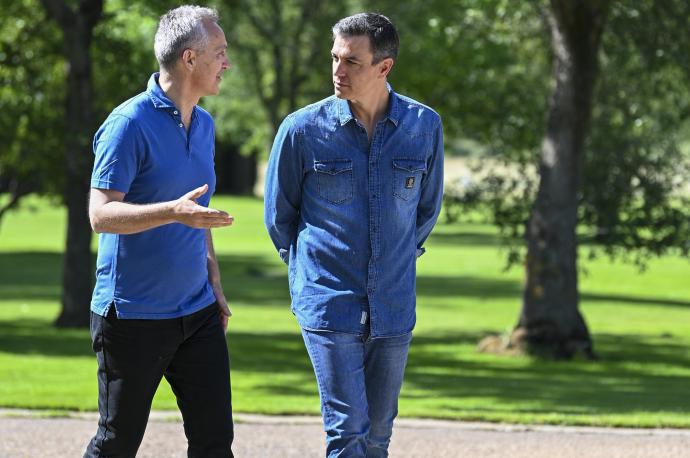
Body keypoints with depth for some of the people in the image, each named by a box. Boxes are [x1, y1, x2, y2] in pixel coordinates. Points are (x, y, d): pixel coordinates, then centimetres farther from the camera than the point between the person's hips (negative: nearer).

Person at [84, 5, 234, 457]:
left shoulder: (204, 124, 12)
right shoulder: (130, 123, -14)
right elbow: (101, 214, -20)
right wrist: (174, 212, -33)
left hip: (197, 313, 7)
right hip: (132, 314, -7)